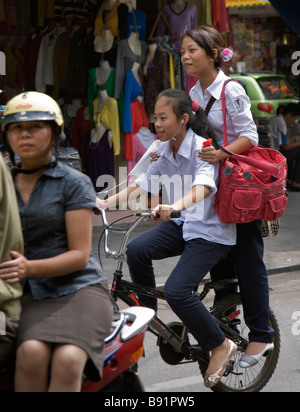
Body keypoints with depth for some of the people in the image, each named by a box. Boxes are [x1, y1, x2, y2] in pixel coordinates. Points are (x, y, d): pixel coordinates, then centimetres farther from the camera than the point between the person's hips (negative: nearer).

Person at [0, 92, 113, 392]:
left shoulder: (73, 183, 3)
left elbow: (80, 255, -5)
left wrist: (30, 268, -22)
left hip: (78, 289, -2)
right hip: (28, 295, 3)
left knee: (67, 359, -31)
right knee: (31, 352, -30)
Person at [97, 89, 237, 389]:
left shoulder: (202, 149, -18)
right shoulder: (166, 151, 5)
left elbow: (202, 187, -36)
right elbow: (143, 183, 4)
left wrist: (175, 206, -55)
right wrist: (107, 202, -9)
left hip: (211, 232, -7)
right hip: (182, 225, 7)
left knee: (176, 291, -22)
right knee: (137, 249, -19)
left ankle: (220, 346, -1)